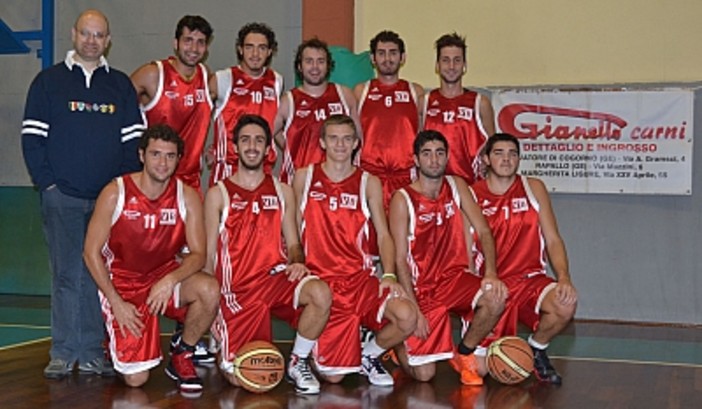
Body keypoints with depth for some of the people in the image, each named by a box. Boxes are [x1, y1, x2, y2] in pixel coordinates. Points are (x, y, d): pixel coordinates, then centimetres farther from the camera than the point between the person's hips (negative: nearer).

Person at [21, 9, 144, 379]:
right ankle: (63, 353, 6)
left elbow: (133, 140, 11)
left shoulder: (121, 85, 13)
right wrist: (47, 183, -6)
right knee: (66, 275, -1)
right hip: (62, 197, -2)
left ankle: (92, 353, 9)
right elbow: (32, 138, 3)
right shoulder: (49, 81, 7)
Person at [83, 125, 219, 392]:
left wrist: (170, 280, -30)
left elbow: (198, 254, -10)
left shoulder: (187, 197, -6)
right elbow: (91, 253, -9)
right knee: (136, 379, -13)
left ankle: (182, 356, -4)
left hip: (165, 276, 3)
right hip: (122, 283, -2)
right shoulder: (116, 193, -12)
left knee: (209, 289, -31)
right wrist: (116, 302, -14)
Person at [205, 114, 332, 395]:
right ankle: (223, 346, 31)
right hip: (238, 288, -2)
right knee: (239, 378, -8)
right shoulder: (218, 194, 4)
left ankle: (297, 363, -6)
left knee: (321, 294, -32)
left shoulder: (282, 192, 12)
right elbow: (209, 255, 4)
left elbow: (293, 243, 12)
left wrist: (297, 262, -13)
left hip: (276, 276, 2)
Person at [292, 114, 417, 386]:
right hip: (322, 281, -1)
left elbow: (383, 235, 5)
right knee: (333, 376, -7)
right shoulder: (304, 177, 7)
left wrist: (389, 275, -9)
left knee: (407, 316, -28)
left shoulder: (368, 183, 8)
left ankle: (368, 355, 5)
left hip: (361, 278, 2)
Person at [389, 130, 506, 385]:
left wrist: (491, 274, -18)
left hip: (454, 277, 4)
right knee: (423, 374, -9)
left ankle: (464, 354, -1)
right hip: (420, 287, -4)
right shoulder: (403, 199, -11)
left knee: (496, 297, -28)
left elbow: (484, 232, -1)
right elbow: (401, 259, -13)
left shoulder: (457, 186, 3)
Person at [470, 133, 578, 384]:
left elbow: (553, 240, 4)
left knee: (565, 305, -32)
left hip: (530, 279, 2)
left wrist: (564, 277, -14)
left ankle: (536, 349, 2)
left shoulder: (533, 188, 6)